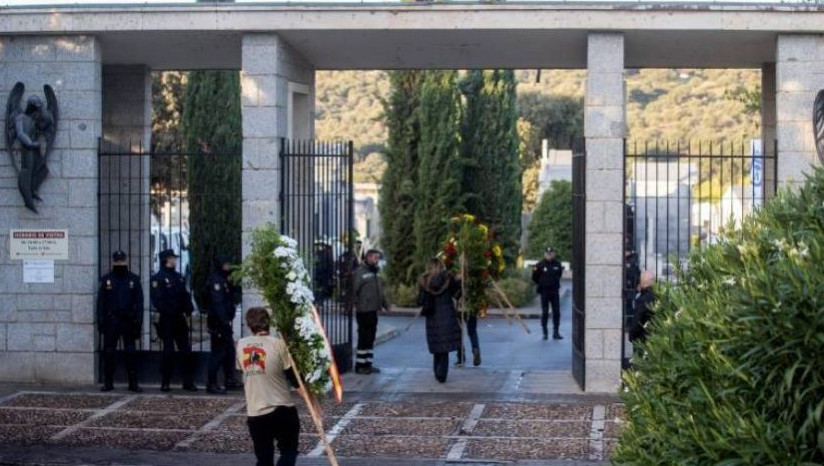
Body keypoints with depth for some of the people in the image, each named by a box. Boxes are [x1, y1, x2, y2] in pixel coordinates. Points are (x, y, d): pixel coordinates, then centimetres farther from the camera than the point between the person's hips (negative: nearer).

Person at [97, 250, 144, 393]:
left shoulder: (134, 280, 5)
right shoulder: (106, 280, 6)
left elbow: (139, 303, 3)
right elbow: (101, 302, 5)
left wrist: (138, 323, -4)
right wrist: (100, 321, -2)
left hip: (129, 321, -1)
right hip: (111, 321, 1)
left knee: (131, 353, -1)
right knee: (108, 352, 2)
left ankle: (133, 383, 2)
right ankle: (108, 383, 9)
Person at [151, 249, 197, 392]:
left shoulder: (179, 277, 15)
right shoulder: (158, 278, -6)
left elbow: (186, 296, 16)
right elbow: (157, 300, -13)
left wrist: (188, 313, 4)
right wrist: (168, 312, -18)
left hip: (180, 319, 6)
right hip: (167, 320, -6)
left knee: (186, 351, 5)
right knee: (168, 352, -3)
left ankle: (188, 382, 10)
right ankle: (165, 383, 5)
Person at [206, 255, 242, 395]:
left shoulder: (223, 280, 17)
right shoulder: (215, 280, -15)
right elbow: (217, 303, -24)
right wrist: (224, 321, -27)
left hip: (224, 322, 11)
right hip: (218, 323, -11)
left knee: (230, 351, 17)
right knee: (218, 353, -8)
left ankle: (230, 380, 27)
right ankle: (212, 384, -4)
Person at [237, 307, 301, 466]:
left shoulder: (241, 345, 5)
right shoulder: (278, 344, -10)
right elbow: (293, 376, -6)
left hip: (254, 413, 4)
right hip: (281, 410, -4)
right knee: (288, 452, 11)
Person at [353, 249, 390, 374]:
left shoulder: (375, 272, 16)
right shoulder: (360, 272, -12)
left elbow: (380, 290, 22)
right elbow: (354, 290, -18)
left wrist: (384, 302, 14)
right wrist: (357, 303, -23)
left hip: (373, 310, 9)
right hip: (364, 311, -9)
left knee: (371, 338, 13)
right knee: (364, 337, -6)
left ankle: (367, 364, 20)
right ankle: (360, 365, 0)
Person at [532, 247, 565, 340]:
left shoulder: (557, 264, 3)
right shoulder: (540, 265, -7)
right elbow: (534, 277, 2)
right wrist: (542, 284, 8)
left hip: (554, 291, 3)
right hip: (544, 292, -3)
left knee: (556, 312, 1)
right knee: (545, 312, 1)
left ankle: (556, 332, 6)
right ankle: (545, 332, 8)